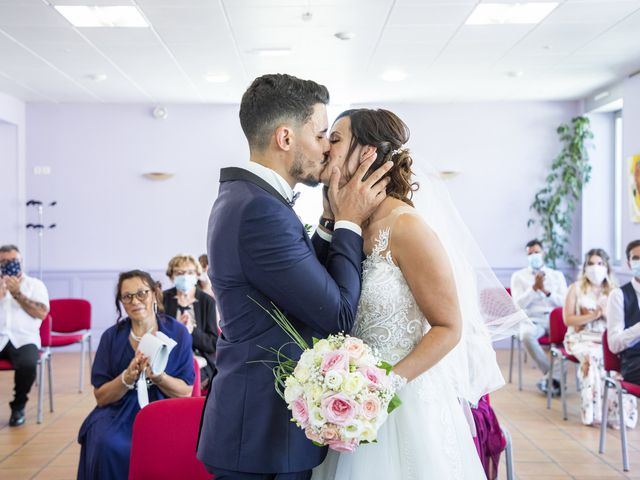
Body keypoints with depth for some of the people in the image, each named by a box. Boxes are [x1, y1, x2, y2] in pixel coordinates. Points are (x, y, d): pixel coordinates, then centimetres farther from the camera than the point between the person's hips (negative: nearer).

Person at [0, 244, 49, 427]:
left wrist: (17, 293, -7)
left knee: (28, 364, -34)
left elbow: (42, 313, -4)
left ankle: (18, 407, -8)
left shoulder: (34, 284, 12)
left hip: (24, 338, -1)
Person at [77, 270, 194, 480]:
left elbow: (185, 392, -2)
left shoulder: (178, 333, -3)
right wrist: (127, 378, -19)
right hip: (118, 414, 1)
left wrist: (157, 376, -22)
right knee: (110, 447, -30)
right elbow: (101, 397, 1)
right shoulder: (112, 336, 0)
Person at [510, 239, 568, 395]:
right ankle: (551, 374, -16)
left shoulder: (557, 275, 16)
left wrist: (546, 291, -10)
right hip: (532, 320, -1)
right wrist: (534, 287, -13)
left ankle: (553, 377, -17)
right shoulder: (518, 276, 10)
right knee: (527, 335, -37)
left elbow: (565, 302, 4)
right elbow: (519, 305, -2)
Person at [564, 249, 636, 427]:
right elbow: (567, 319, -1)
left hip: (606, 339, 2)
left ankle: (619, 410, -27)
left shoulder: (613, 290, 14)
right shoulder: (576, 288, 7)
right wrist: (592, 316, -12)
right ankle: (593, 411, -32)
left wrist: (606, 314, -11)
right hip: (581, 337, -2)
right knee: (591, 357, -36)